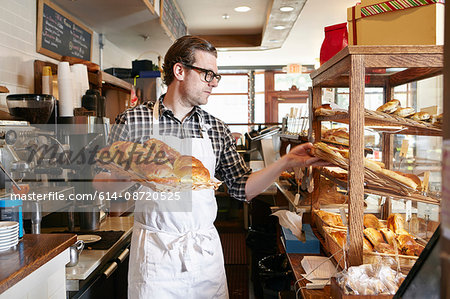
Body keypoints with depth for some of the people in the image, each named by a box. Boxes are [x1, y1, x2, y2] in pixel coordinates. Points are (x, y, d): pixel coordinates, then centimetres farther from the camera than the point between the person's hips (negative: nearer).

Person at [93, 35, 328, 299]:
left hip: (205, 249, 3)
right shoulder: (133, 121, -7)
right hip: (155, 250, -3)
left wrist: (286, 162, -7)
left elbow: (242, 189, 2)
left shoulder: (217, 129, 3)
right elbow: (102, 184, -2)